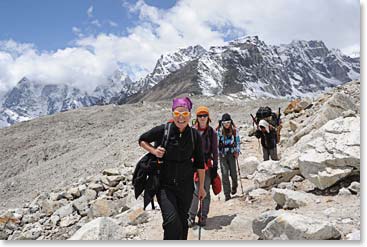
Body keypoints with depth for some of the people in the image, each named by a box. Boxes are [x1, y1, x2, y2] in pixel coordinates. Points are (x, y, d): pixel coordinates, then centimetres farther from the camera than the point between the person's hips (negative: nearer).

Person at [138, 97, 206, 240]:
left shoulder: (194, 135, -4)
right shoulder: (162, 130, -10)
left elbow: (200, 164, 5)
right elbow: (142, 140, 7)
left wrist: (201, 187, 8)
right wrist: (154, 151, -12)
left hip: (186, 186, 3)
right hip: (165, 185, -2)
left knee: (182, 221, 14)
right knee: (172, 220, -19)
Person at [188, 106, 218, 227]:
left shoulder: (212, 132, 4)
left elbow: (215, 151, 7)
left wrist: (215, 167, 2)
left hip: (207, 164, 2)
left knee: (205, 191, 6)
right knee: (194, 191, -10)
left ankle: (203, 217, 19)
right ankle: (191, 216, 2)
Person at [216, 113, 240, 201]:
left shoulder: (234, 130, 0)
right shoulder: (219, 131, -5)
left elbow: (237, 141, 10)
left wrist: (237, 151, 2)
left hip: (231, 153, 1)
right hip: (222, 154, -1)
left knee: (233, 172, 3)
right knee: (225, 173, -5)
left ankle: (234, 186, 37)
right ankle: (227, 194, 3)